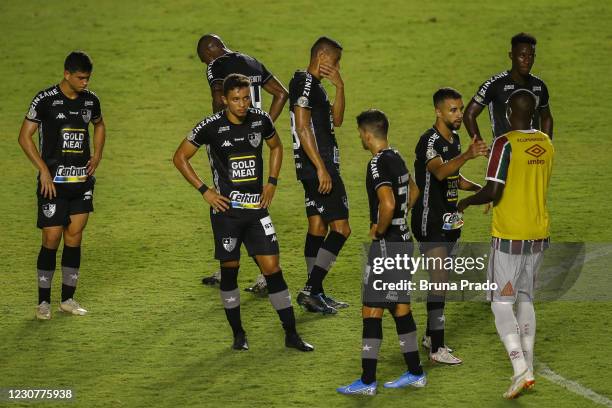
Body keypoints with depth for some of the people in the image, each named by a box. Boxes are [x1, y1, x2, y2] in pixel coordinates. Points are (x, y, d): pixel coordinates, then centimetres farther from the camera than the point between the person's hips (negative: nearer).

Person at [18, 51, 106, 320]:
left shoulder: (90, 100, 6)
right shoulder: (45, 100, -9)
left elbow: (99, 126, 26)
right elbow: (25, 136, -6)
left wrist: (97, 156, 10)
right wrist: (44, 170, -12)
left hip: (82, 180, 5)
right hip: (54, 181, -5)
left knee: (74, 238, 6)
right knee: (51, 239, -5)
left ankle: (68, 299, 14)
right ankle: (43, 302, 4)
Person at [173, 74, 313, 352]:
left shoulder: (261, 120, -1)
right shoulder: (211, 127, -11)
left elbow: (276, 146, 20)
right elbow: (180, 157, -1)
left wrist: (272, 182, 9)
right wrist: (204, 190, -6)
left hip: (256, 207, 2)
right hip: (226, 209, -2)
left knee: (272, 267, -2)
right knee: (230, 269, 5)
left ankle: (291, 334, 4)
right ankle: (238, 334, 18)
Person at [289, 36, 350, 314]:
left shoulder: (314, 84, 17)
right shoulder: (305, 82, -14)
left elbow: (336, 120, 19)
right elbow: (302, 127, -21)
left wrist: (339, 87, 6)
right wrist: (321, 168, -24)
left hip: (319, 165, 10)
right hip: (319, 165, -10)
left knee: (318, 226, 12)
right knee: (340, 228, -11)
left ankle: (315, 294, 15)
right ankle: (311, 290, -13)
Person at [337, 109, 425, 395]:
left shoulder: (378, 164, -18)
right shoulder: (397, 157, 11)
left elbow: (388, 203, -32)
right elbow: (413, 191, 27)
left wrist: (379, 230, -16)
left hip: (386, 244, -9)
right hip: (404, 240, 9)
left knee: (372, 311, -5)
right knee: (400, 306, 16)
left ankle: (367, 381, -3)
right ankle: (415, 372, 21)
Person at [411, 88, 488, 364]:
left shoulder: (454, 139, 10)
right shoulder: (430, 141, -18)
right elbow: (439, 171, -39)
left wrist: (479, 188, 9)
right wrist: (467, 155, -53)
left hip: (448, 221, 9)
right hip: (430, 223, -9)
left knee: (440, 280, 16)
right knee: (439, 282, -12)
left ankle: (430, 336, 28)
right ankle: (437, 348, -12)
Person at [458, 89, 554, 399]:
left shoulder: (506, 144, -15)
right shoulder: (546, 144, 6)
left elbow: (493, 192, -20)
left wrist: (466, 202, -1)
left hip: (508, 236, -6)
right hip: (538, 234, 6)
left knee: (502, 304, -1)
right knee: (526, 299, 17)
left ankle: (521, 371, -13)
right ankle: (527, 369, 17)